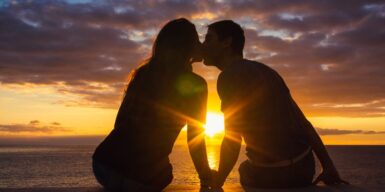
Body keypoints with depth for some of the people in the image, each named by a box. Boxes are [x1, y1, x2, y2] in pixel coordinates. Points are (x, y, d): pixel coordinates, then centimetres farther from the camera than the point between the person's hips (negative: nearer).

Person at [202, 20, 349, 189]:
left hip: (272, 174, -6)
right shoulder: (263, 70, 13)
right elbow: (303, 121, 10)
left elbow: (232, 140, -16)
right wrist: (328, 166, 12)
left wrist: (216, 184, -4)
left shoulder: (229, 75, -11)